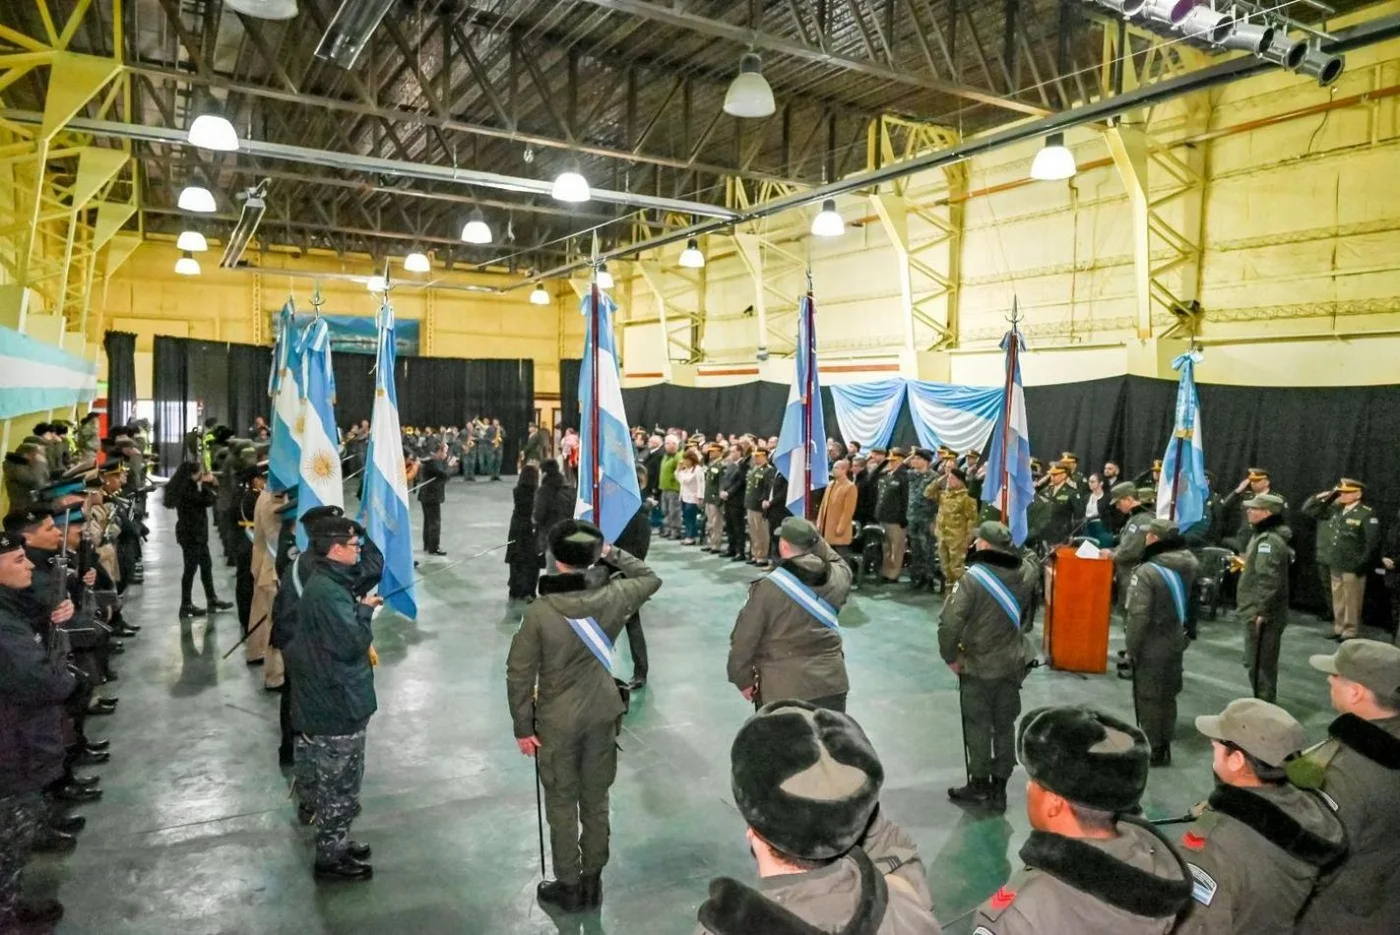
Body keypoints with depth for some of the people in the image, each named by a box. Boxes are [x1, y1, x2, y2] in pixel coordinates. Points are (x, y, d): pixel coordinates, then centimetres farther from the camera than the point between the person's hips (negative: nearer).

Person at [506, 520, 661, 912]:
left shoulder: (539, 612, -20)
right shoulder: (611, 599, -14)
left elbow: (519, 674, -14)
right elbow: (651, 578, 7)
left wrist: (523, 727, -3)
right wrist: (613, 553, 5)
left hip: (556, 723, -3)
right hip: (602, 716, 3)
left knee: (562, 805, 15)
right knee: (596, 801, 18)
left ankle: (568, 886, 29)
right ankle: (592, 882, 32)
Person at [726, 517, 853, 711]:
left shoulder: (768, 588, -15)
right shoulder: (835, 578, -3)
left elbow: (744, 639, -9)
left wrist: (743, 679, 4)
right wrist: (815, 541, 17)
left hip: (782, 689, -4)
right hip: (831, 683, 4)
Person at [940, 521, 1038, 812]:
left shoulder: (973, 578, -22)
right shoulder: (1025, 573, -4)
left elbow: (949, 623, -26)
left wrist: (950, 656, -11)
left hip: (979, 666, -5)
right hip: (1012, 663, 5)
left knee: (978, 727, 9)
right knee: (1005, 725, 15)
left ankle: (979, 786, 21)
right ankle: (999, 788, 24)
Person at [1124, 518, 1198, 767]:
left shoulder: (1147, 572, -23)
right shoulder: (1190, 565, -1)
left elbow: (1138, 617, -22)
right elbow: (1193, 604, 11)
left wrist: (1132, 650, -13)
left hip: (1151, 648, -7)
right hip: (1176, 644, 7)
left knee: (1148, 699, 6)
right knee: (1167, 697, 18)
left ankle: (1153, 751, 14)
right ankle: (1164, 747, 28)